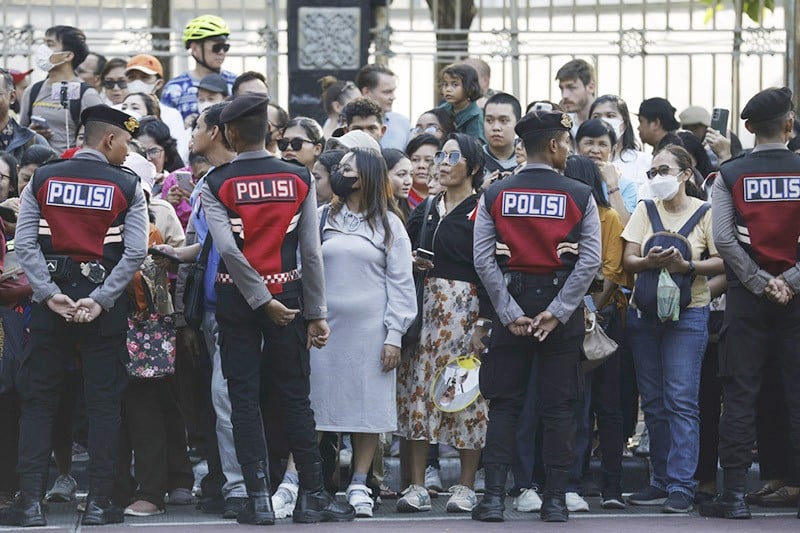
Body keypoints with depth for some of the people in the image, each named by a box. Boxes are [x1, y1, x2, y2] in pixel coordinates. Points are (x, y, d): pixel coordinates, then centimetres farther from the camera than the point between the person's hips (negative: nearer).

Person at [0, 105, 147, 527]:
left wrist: (51, 296, -8)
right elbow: (135, 253, -11)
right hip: (103, 300, -1)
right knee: (103, 401, 4)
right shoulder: (126, 186, -2)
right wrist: (99, 299, -10)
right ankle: (98, 502, 2)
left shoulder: (43, 179, 3)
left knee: (37, 400, 6)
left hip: (52, 298, 1)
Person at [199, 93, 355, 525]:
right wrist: (317, 313, 2)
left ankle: (258, 499, -2)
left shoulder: (216, 184, -5)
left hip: (236, 296, -1)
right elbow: (311, 252, -2)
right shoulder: (298, 179, 0)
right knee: (295, 396, 6)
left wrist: (262, 301, -12)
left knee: (243, 397, 2)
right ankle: (312, 496, 5)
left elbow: (227, 248, -17)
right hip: (288, 292, 1)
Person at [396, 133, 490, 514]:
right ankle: (417, 486, 1)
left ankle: (466, 486, 3)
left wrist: (483, 324, -15)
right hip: (425, 305, 6)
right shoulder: (426, 209, 14)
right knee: (417, 387, 0)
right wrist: (410, 263, -3)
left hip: (466, 307, -6)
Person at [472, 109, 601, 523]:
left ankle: (494, 495, -2)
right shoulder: (580, 196, -3)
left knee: (504, 403, 5)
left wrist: (510, 313, -5)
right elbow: (590, 261, -10)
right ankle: (555, 499, 3)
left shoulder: (495, 195, 0)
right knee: (558, 407, 4)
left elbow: (483, 259, -6)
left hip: (511, 305, 1)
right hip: (560, 303, -1)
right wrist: (556, 313, -9)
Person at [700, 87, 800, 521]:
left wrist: (761, 284, -6)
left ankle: (734, 493, -1)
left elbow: (724, 238, -10)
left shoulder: (730, 175, -1)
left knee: (739, 395, 1)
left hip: (747, 295, 0)